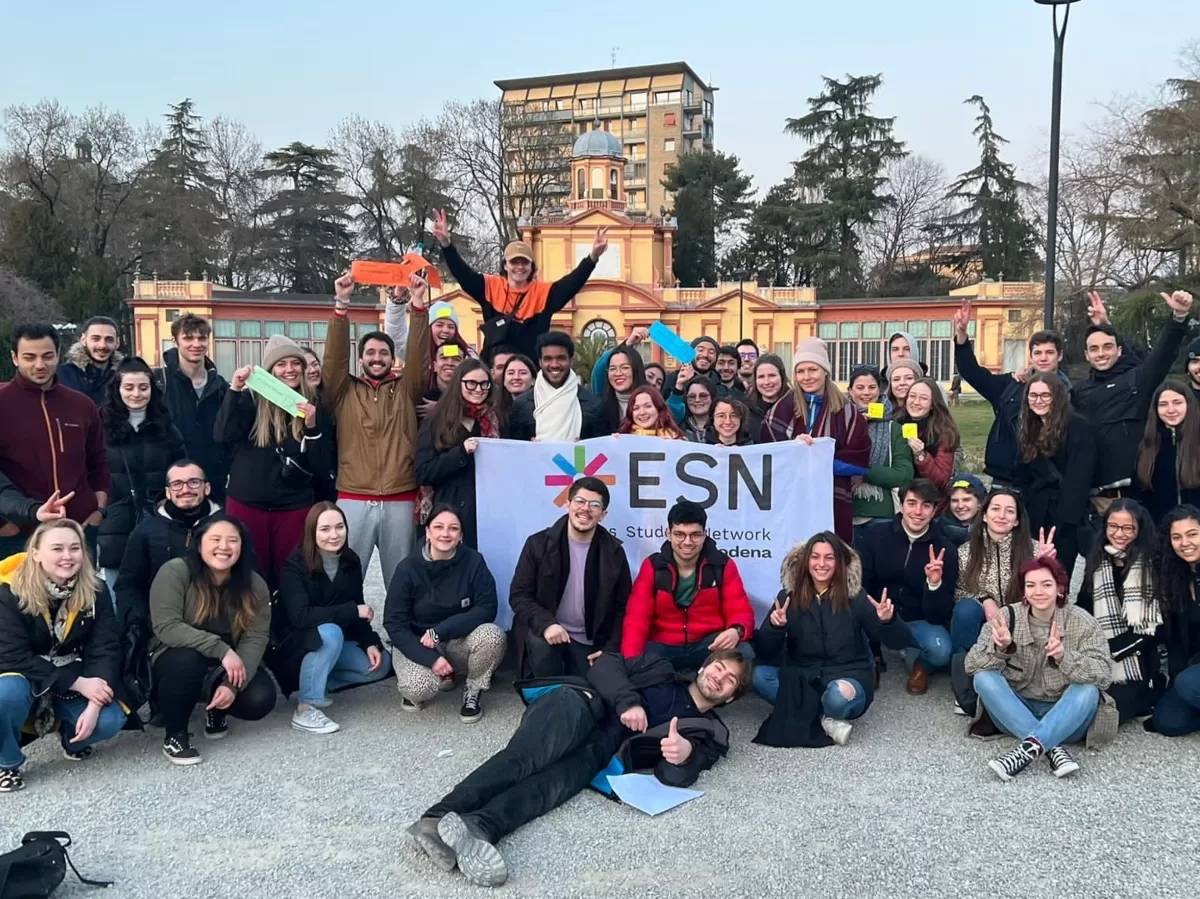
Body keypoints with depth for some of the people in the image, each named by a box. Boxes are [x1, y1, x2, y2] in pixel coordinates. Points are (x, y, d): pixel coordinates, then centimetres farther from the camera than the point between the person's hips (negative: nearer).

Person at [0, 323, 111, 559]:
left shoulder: (82, 405, 9)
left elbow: (99, 463, 18)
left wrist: (99, 511, 8)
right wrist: (31, 512, -15)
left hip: (80, 530, 3)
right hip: (19, 535, -3)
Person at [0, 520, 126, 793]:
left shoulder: (95, 591, -11)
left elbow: (104, 650, -13)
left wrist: (94, 705, -27)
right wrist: (78, 683, -28)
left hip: (77, 683, 2)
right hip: (23, 680, -2)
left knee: (111, 720, -23)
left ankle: (71, 736, 15)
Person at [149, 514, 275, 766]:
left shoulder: (254, 585, -8)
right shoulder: (175, 572, -18)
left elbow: (256, 638, -14)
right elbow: (166, 627, -26)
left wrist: (233, 685, -28)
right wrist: (221, 650, -33)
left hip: (228, 667, 4)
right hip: (177, 659, -3)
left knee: (261, 700, -21)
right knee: (187, 661, -37)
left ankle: (216, 708, 16)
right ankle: (175, 735, -10)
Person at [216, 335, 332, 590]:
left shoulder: (315, 407, 3)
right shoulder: (252, 400, -1)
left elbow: (322, 464, -1)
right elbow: (222, 435, -14)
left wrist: (312, 427, -17)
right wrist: (234, 390, -21)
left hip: (295, 507, 1)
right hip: (247, 504, -1)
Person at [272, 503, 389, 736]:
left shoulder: (351, 562, -3)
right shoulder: (295, 566, -21)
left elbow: (358, 610, 1)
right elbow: (300, 616, -32)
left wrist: (370, 643, -15)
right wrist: (352, 611, -29)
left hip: (334, 643, 6)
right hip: (292, 645, -6)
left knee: (380, 663, -11)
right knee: (330, 632, -36)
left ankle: (313, 683, 0)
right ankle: (306, 709, -25)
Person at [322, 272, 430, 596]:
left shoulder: (405, 390, 10)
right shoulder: (344, 391, 9)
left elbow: (418, 354, 0)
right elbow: (335, 355, -2)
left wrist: (418, 304, -9)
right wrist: (341, 304, -11)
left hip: (400, 501, 1)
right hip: (353, 501, -1)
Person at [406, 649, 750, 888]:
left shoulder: (709, 732, 22)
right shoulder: (663, 670, 25)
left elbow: (674, 775, 3)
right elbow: (607, 664, 13)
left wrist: (685, 754, -22)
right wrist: (627, 701, -6)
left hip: (600, 750, 1)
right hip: (581, 707, -1)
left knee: (554, 783, -32)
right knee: (523, 759, -31)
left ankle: (473, 829, -55)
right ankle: (437, 817, -49)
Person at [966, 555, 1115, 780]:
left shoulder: (1081, 622, -9)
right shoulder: (1007, 617, -7)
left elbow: (1104, 675, -20)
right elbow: (972, 664, -13)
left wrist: (1063, 657, -38)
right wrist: (999, 648, -34)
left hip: (1064, 715, -1)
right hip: (1015, 713, 2)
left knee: (1088, 690, -30)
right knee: (984, 677, -24)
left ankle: (1029, 748, -37)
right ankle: (1053, 748, -31)